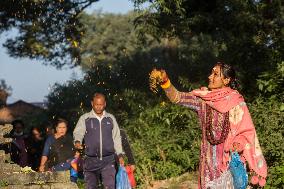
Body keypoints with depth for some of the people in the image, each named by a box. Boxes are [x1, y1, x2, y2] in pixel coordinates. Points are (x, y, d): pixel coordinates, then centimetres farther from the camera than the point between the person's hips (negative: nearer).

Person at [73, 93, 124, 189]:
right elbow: (78, 132, -6)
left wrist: (120, 155, 9)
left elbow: (116, 138, 16)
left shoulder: (111, 118, 12)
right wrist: (77, 141, -28)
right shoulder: (85, 118, 6)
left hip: (108, 160, 0)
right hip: (90, 160, 0)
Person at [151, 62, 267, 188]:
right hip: (209, 161, 3)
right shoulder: (203, 99, 2)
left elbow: (247, 132, -4)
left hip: (230, 159, -3)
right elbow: (177, 97, -8)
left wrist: (240, 144, -24)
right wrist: (165, 81, -24)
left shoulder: (236, 102, -7)